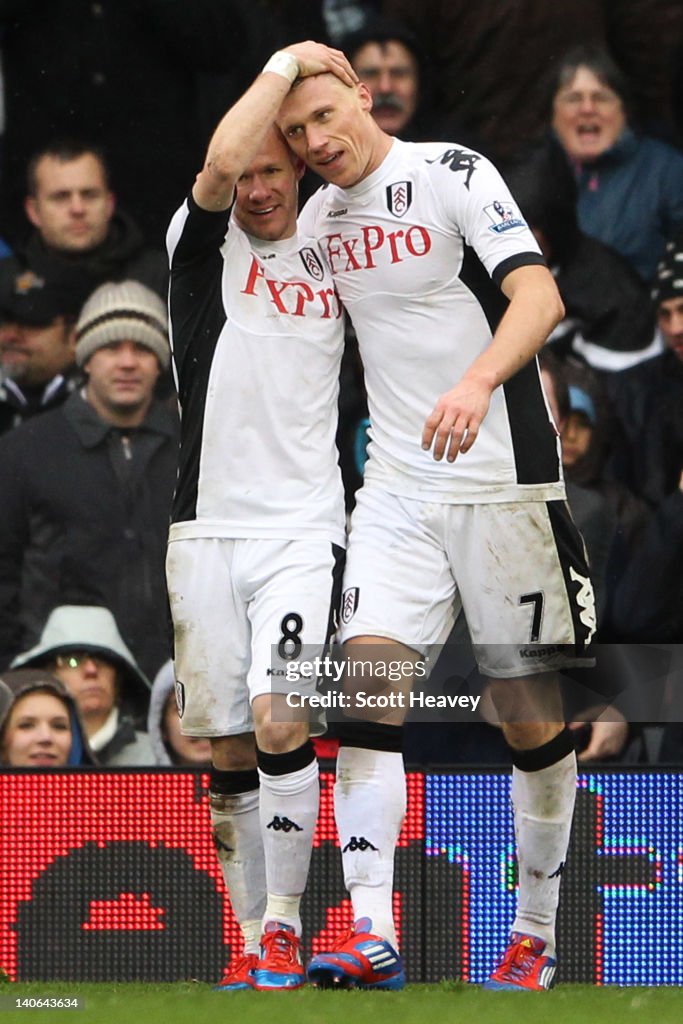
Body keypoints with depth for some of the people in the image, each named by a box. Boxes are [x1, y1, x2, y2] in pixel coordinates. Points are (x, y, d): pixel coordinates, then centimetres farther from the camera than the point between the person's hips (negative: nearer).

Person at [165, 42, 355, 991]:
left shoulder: (333, 260, 11)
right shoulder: (204, 241, 2)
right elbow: (220, 160, -17)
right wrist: (287, 63, -9)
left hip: (302, 528, 0)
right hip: (206, 527, 0)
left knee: (278, 719, -18)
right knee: (229, 750, 3)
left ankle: (285, 927, -10)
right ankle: (253, 938, 13)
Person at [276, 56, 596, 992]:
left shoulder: (453, 174, -9)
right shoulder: (321, 217, 11)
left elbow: (539, 295, -22)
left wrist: (477, 381, -38)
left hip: (503, 479, -5)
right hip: (396, 484, 5)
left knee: (531, 714, 1)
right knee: (370, 682, -12)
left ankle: (536, 937, 14)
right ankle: (372, 935, -18)